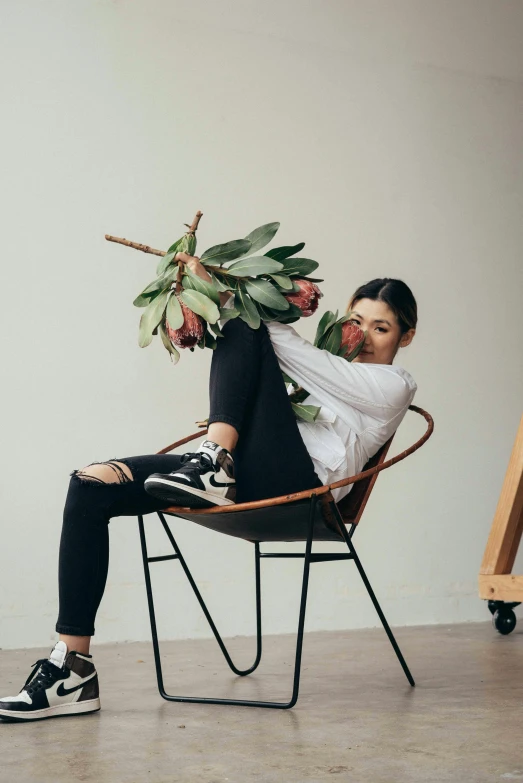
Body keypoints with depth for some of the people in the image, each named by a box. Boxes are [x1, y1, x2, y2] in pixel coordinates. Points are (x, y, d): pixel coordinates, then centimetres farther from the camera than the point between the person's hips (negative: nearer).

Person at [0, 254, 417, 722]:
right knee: (91, 486, -11)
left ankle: (213, 464, -26)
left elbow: (296, 353, -3)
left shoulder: (394, 386, 9)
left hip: (299, 486, -7)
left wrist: (225, 294, -6)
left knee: (245, 328, -10)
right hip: (249, 487, 7)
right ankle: (72, 667, -15)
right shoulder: (335, 377, 33)